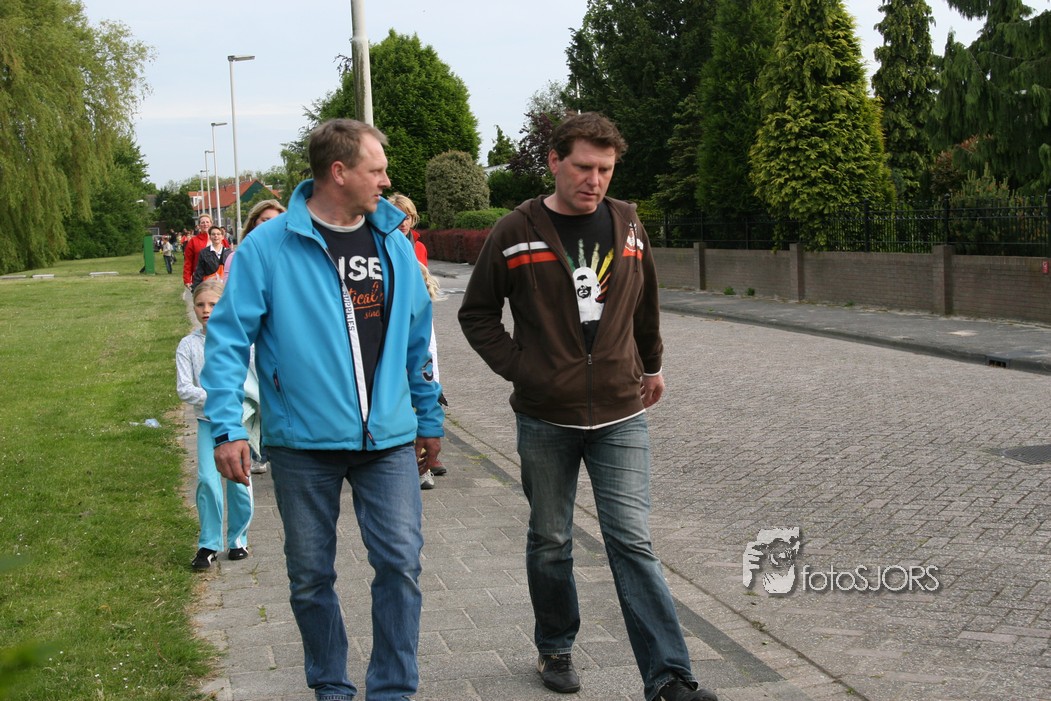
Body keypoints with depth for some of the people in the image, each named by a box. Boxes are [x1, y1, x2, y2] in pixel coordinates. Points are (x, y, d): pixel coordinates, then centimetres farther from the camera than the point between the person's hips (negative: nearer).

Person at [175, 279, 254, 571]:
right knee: (207, 480, -8)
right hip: (207, 421, 0)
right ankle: (209, 544, 4)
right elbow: (184, 388, -5)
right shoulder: (188, 345, -1)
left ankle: (238, 539, 22)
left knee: (239, 480, 5)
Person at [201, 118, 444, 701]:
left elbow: (418, 337, 15)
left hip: (388, 437, 3)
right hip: (303, 441, -2)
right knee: (310, 576, 10)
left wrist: (429, 417, 19)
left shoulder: (394, 244, 7)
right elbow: (228, 337, -7)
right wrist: (227, 427, -15)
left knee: (400, 563, -3)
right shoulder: (269, 246, -6)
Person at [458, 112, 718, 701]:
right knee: (550, 543, 13)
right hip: (545, 419, -1)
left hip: (621, 415, 1)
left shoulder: (628, 224, 4)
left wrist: (651, 365, 27)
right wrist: (518, 367, -6)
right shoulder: (516, 233, -5)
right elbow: (477, 314, 4)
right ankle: (556, 649, 32)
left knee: (633, 542, -4)